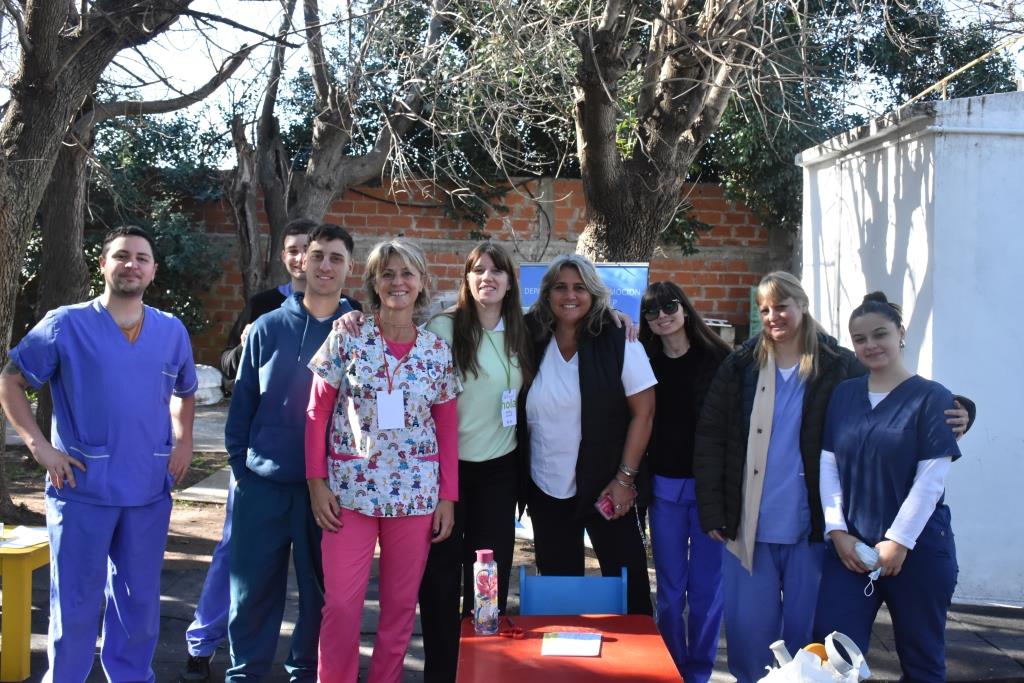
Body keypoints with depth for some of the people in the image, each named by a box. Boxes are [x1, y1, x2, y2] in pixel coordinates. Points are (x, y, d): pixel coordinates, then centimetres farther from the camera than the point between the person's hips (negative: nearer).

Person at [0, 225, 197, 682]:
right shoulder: (65, 325, -4)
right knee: (75, 603, 7)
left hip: (149, 491, 3)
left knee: (140, 601, 14)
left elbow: (184, 392, 22)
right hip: (82, 489, -3)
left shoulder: (173, 332, 7)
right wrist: (39, 446, -9)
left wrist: (183, 442, 8)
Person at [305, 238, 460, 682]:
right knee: (341, 603, 1)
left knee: (401, 603, 10)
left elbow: (447, 429, 6)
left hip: (416, 492, 2)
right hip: (350, 488, -2)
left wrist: (448, 496, 3)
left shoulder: (438, 351, 4)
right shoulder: (347, 338, -2)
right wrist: (316, 482, -5)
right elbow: (316, 414, 0)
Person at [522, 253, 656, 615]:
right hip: (546, 490, 3)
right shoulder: (532, 341, 0)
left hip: (606, 488, -3)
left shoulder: (618, 343, -8)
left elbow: (643, 412, -7)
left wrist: (625, 478, -11)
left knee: (629, 586, 3)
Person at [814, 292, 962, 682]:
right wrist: (837, 531, -5)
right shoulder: (843, 395, 8)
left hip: (917, 549, -3)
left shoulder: (931, 397, -5)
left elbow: (931, 479, -10)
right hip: (850, 546, 3)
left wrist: (899, 540, -13)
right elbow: (828, 466, 4)